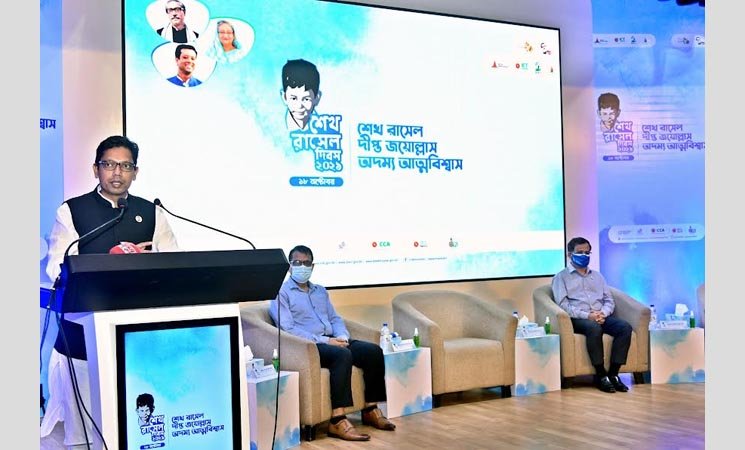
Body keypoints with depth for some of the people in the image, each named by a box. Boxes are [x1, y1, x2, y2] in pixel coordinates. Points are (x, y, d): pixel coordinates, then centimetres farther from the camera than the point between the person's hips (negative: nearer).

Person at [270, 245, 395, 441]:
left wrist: (342, 336, -3)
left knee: (373, 350, -15)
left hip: (331, 340, 7)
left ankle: (370, 409, -8)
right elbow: (287, 329, -11)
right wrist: (324, 340, -18)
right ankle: (337, 420, -37)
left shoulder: (320, 291, 24)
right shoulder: (281, 293, 1)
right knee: (343, 355, -36)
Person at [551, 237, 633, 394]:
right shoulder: (561, 277, 9)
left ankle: (613, 373, -22)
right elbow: (563, 305, -4)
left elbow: (609, 300, 18)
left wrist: (603, 313, -6)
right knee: (594, 328, -38)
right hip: (577, 319, -5)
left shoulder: (597, 276, 26)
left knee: (625, 327, -25)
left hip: (602, 317, 5)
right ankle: (601, 375, -26)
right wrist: (587, 315, -17)